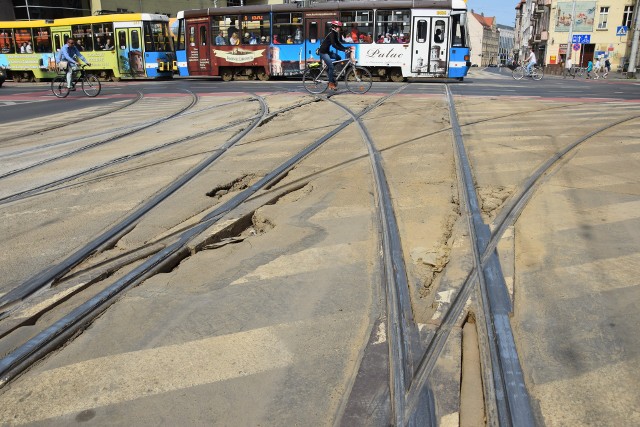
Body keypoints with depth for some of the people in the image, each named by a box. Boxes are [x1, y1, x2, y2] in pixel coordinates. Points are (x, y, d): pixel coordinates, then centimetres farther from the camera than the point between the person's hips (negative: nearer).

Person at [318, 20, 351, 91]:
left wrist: (346, 48, 0)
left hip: (327, 51, 9)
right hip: (323, 52, -9)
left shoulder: (335, 34, 10)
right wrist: (344, 50, -31)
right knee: (331, 66, -13)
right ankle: (331, 83, -7)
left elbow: (338, 44, 12)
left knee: (338, 58, 5)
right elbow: (334, 45, -27)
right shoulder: (331, 34, -18)